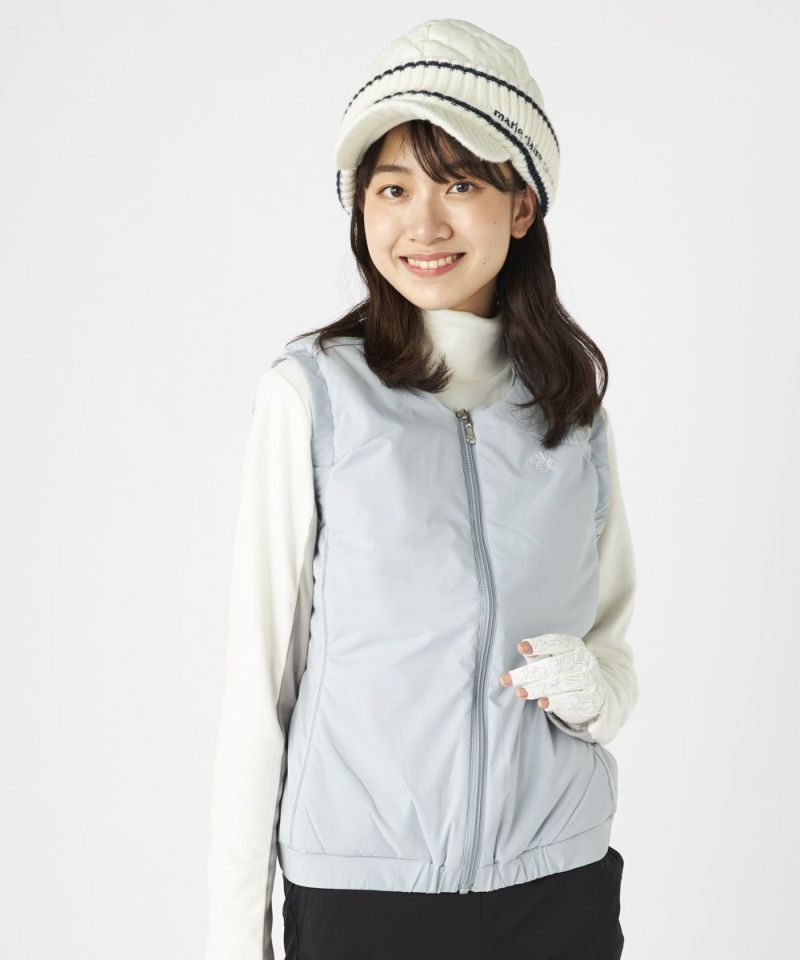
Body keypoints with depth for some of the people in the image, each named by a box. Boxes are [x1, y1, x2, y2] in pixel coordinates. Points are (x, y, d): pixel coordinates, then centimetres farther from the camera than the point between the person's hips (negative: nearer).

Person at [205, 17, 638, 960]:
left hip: (560, 883, 3)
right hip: (358, 884, -3)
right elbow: (259, 665, -6)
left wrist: (594, 688, -10)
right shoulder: (312, 391, -8)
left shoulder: (575, 398, 2)